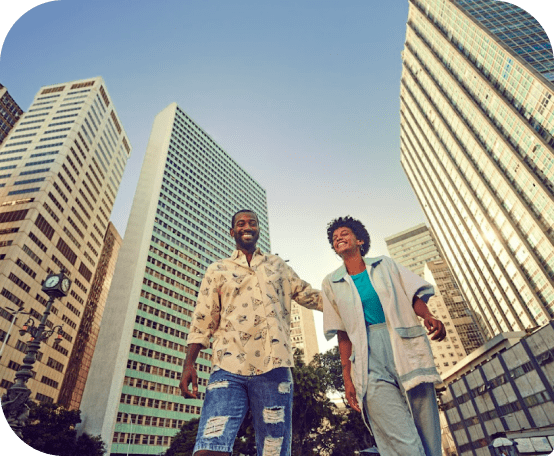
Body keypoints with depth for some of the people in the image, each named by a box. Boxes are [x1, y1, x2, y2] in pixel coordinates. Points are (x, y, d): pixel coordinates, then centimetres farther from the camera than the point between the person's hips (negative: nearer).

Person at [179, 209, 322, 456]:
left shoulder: (278, 266, 18)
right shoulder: (217, 270, 15)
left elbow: (310, 296, 22)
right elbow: (202, 320, 10)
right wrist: (189, 363, 0)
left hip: (273, 368, 1)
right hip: (228, 369, 0)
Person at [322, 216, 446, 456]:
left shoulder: (385, 265, 14)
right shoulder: (331, 283, 11)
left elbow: (414, 297, 7)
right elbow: (343, 335, 9)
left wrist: (428, 316, -14)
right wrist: (347, 378, 3)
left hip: (406, 348, 2)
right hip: (371, 361, -1)